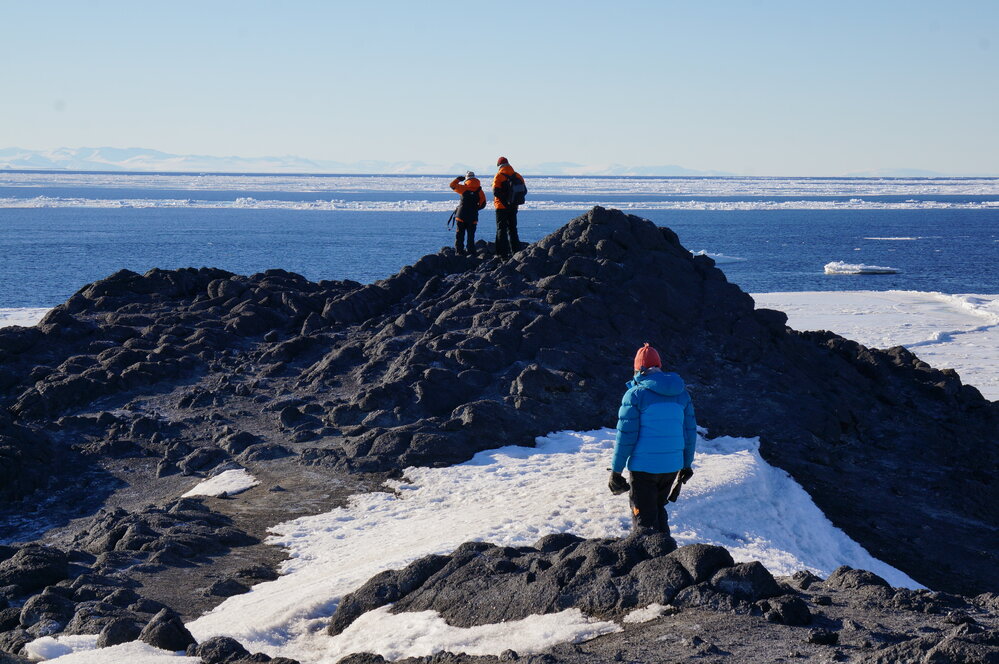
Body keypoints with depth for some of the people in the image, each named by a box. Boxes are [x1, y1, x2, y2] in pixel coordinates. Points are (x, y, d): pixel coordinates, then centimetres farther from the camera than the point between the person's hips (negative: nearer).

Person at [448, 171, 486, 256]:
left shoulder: (464, 188, -5)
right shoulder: (480, 191, 3)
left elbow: (452, 185, 6)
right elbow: (483, 204, 5)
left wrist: (459, 178, 21)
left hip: (461, 216, -2)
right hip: (473, 217, 2)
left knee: (460, 235, 4)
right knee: (471, 236, 9)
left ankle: (459, 250, 1)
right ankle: (471, 251, 7)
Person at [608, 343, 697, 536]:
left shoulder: (635, 394, -10)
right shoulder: (681, 393, 7)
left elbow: (626, 436, -11)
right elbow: (690, 431, 11)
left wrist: (616, 470, -5)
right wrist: (687, 464, 21)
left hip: (644, 467, -5)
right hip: (672, 466, 6)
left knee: (644, 517, 3)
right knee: (658, 508, 23)